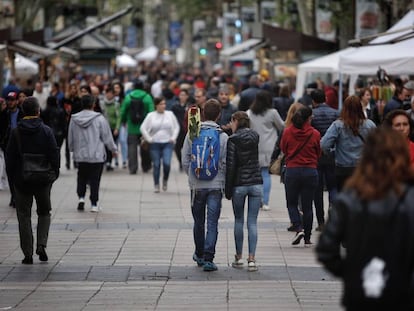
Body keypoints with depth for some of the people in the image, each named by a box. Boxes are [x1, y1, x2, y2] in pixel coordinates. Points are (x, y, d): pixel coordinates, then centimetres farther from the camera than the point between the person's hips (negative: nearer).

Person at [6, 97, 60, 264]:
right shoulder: (46, 131, -6)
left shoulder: (16, 132, -5)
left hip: (21, 181, 0)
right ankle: (41, 245, -2)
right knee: (44, 213, 17)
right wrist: (54, 174, 5)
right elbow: (55, 155, -5)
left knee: (24, 216, 7)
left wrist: (12, 177, 7)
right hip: (43, 181, 0)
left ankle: (28, 254, 2)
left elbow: (10, 157, -3)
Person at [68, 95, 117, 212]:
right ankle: (94, 204, 5)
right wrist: (114, 149, 11)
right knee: (95, 180, 3)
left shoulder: (74, 119, -1)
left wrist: (73, 150, 27)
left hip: (80, 155, 3)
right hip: (97, 155, -3)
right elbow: (107, 137, -5)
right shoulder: (99, 119, -11)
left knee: (81, 178, 17)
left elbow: (70, 138, 9)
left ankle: (81, 197, -2)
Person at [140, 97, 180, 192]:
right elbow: (143, 128, 0)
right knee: (156, 165, 1)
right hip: (155, 144, 0)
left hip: (167, 143, 0)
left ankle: (165, 180, 12)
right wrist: (149, 139, -4)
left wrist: (173, 138, 4)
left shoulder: (170, 114, 5)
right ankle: (156, 185, 13)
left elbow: (176, 127, 14)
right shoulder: (151, 116, 0)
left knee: (167, 163, -15)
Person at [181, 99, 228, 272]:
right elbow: (226, 163, -7)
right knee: (212, 223, 0)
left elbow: (185, 161, 1)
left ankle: (199, 255, 30)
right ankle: (208, 258, -7)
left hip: (196, 185, 2)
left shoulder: (192, 134, -2)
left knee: (198, 222, 16)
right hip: (216, 185, -2)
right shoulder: (223, 137, -7)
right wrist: (224, 181, 10)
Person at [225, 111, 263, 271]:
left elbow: (230, 166, -10)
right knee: (252, 222, 2)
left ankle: (238, 257, 15)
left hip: (239, 185, -3)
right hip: (256, 183, 3)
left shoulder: (233, 140, -9)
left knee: (238, 221, 11)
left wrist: (228, 190, -4)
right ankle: (251, 259, -4)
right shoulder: (255, 136, 6)